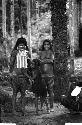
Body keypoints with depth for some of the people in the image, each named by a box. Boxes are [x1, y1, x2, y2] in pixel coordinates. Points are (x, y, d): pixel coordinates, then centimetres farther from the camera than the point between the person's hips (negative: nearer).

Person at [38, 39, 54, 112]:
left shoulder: (51, 53, 11)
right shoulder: (40, 53, 16)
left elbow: (51, 60, -5)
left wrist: (42, 60, -3)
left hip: (50, 73, -1)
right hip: (42, 73, 2)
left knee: (50, 90, -3)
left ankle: (51, 106, 0)